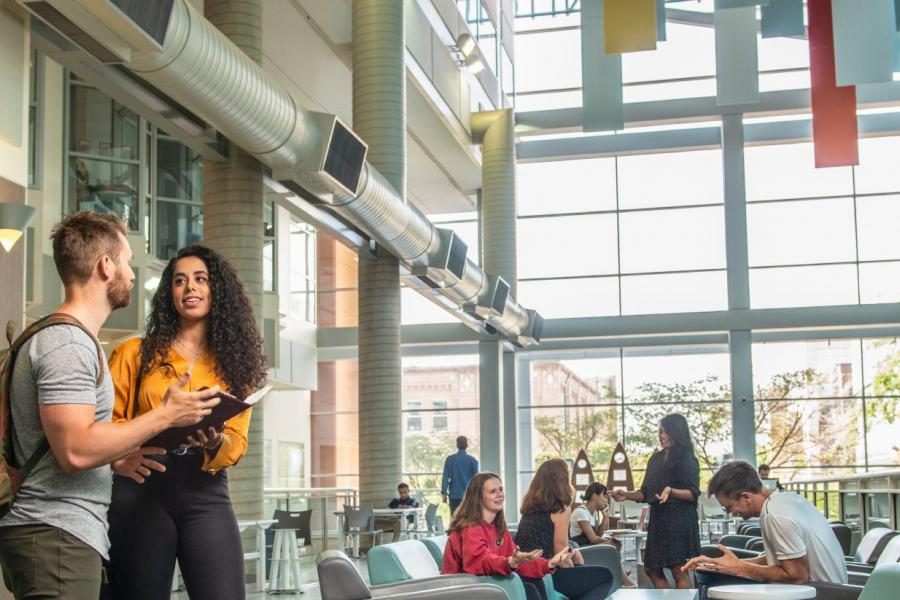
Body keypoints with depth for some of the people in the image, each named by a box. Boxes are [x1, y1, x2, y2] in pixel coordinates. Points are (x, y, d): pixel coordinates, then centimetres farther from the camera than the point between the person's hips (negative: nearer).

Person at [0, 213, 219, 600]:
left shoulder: (58, 336, 18)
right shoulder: (68, 344, -14)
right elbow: (75, 451, -23)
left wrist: (119, 455, 18)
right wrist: (165, 416, -16)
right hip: (57, 535, -10)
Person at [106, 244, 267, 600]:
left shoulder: (234, 362, 14)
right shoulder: (136, 353, 10)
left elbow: (237, 441, 7)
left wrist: (215, 442, -16)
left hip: (205, 494, 1)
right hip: (140, 490, -1)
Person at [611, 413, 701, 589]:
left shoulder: (687, 460, -4)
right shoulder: (656, 459, 15)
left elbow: (693, 494, -11)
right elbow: (646, 493, 17)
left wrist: (671, 491, -26)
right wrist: (626, 495, 2)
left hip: (679, 518, -8)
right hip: (658, 518, 8)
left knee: (678, 570, -8)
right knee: (652, 569, 8)